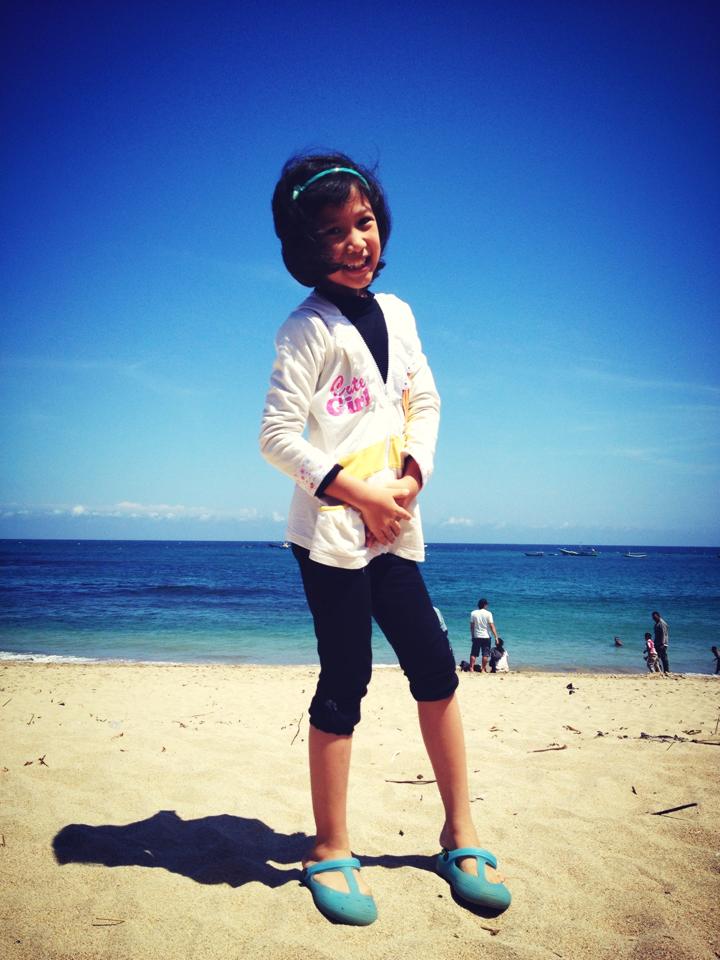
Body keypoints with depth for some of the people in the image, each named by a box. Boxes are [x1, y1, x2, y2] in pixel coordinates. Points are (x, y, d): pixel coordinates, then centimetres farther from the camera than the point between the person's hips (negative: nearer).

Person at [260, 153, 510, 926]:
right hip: (332, 529, -6)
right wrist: (354, 491, -15)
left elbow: (425, 402, 15)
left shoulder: (396, 313, 13)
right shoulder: (308, 330, -7)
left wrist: (412, 476, -1)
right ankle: (329, 853, 18)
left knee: (436, 669, 7)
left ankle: (460, 836, 24)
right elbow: (277, 436, -12)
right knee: (345, 682, 0)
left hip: (393, 524, 6)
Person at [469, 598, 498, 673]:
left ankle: (471, 668, 7)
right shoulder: (488, 613, -8)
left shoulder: (473, 613, -1)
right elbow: (492, 626, -11)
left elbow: (471, 626, 3)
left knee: (473, 654, 8)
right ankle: (483, 669, 5)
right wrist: (496, 637, -8)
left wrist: (472, 636, 14)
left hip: (476, 636, 2)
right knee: (485, 654, 5)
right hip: (486, 637, -2)